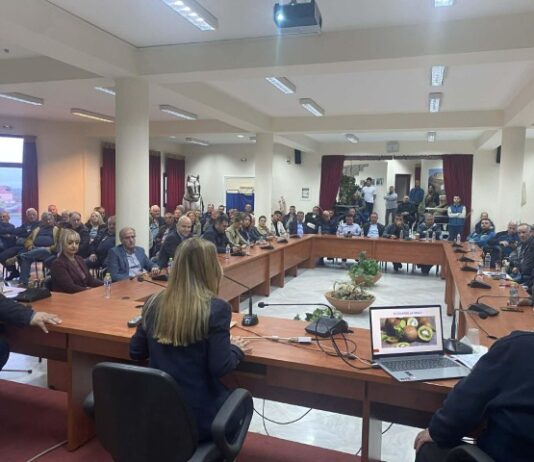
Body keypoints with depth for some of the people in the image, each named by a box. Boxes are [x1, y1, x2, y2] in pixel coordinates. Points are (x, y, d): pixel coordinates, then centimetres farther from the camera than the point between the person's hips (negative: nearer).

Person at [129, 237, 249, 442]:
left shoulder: (154, 303, -3)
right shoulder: (216, 308, -19)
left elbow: (136, 352, 6)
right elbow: (219, 368, -19)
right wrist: (236, 349, 0)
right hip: (198, 417, -5)